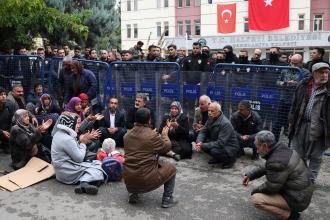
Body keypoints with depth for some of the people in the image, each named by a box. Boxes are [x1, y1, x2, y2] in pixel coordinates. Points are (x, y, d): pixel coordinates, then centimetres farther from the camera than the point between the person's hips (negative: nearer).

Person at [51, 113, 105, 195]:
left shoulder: (59, 134, 9)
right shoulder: (67, 139, -22)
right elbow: (79, 158, -16)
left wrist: (81, 141, 1)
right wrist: (83, 143, -3)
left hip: (62, 171, 10)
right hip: (67, 174, -10)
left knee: (97, 163, 8)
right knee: (98, 165, -6)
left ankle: (83, 184, -19)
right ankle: (85, 183, -31)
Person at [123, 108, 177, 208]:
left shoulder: (127, 135, 3)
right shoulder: (152, 135, -15)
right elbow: (166, 148, -1)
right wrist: (165, 135, 17)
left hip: (128, 179, 6)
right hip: (147, 179, -6)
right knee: (171, 169, 17)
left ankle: (133, 194, 28)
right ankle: (167, 199, 14)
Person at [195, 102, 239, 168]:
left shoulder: (225, 123, -27)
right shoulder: (211, 119, -2)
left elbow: (221, 143, -32)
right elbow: (203, 132, -1)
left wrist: (203, 145, -33)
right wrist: (199, 142, -23)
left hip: (229, 147, -8)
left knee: (214, 151, -34)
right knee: (202, 141, -9)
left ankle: (230, 159, -2)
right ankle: (218, 159, 11)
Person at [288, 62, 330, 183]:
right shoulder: (303, 86, 3)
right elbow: (295, 104, 11)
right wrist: (291, 121, 10)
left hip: (317, 127, -3)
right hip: (300, 125, 3)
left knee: (315, 156, 11)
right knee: (298, 154, 14)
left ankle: (311, 180, 25)